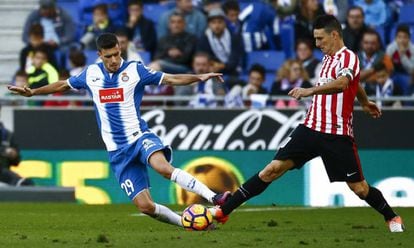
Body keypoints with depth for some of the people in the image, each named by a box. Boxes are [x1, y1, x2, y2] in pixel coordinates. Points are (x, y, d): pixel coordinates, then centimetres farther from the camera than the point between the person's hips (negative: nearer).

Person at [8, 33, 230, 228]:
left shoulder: (135, 70, -2)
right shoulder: (91, 73, 8)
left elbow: (170, 79, -6)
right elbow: (64, 85, 25)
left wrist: (199, 77, -20)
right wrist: (32, 92, 26)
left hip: (139, 137, -3)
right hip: (118, 151, 3)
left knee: (162, 166, -38)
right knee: (145, 206, -9)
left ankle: (213, 197, -38)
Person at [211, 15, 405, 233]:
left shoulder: (348, 57, -10)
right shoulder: (329, 58, 15)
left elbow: (342, 83, -33)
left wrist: (311, 90, -47)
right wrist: (365, 102, 52)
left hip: (337, 135, -6)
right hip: (311, 128, 6)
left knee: (359, 188, 1)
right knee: (273, 169, -6)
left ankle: (392, 218, 28)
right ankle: (223, 210, -8)